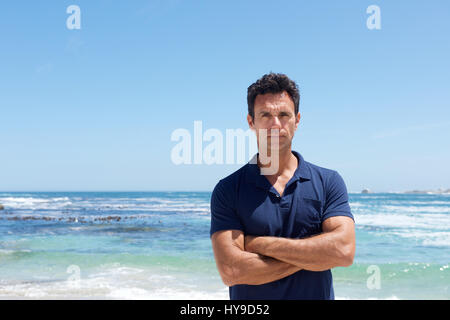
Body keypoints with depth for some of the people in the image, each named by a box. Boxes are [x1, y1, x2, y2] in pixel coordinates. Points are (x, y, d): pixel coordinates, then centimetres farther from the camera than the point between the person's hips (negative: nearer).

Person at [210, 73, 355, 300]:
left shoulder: (328, 182, -3)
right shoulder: (228, 190, -7)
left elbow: (344, 251, -17)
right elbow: (230, 271, -18)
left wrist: (260, 243, -17)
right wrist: (315, 252, -17)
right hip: (248, 305, -1)